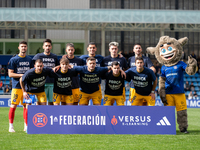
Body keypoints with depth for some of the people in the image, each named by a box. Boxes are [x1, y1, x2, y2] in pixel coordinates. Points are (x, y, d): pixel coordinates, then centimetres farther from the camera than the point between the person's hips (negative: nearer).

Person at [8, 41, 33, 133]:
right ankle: (11, 126, 2)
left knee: (26, 106, 7)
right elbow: (10, 74, -6)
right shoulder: (13, 60, -2)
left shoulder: (29, 60, 12)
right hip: (17, 86, -4)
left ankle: (26, 126, 13)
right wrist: (22, 75, -15)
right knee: (13, 105, -5)